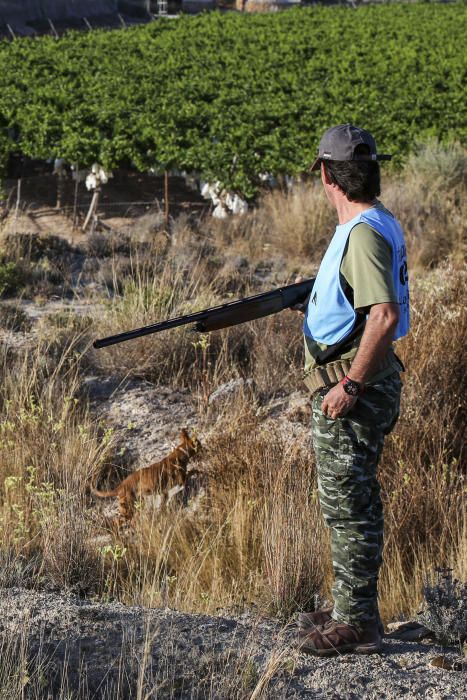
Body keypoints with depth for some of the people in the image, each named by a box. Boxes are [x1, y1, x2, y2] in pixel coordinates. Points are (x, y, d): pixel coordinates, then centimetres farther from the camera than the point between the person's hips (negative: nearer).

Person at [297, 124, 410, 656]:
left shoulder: (363, 233, -20)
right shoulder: (378, 224, 12)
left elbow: (385, 316, -29)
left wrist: (350, 385, -26)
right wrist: (315, 296, 28)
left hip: (351, 393, -10)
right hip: (360, 385, 10)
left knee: (347, 506, -2)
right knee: (355, 502, 17)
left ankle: (355, 625, 6)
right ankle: (352, 611, 28)